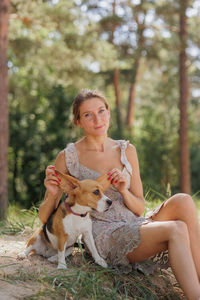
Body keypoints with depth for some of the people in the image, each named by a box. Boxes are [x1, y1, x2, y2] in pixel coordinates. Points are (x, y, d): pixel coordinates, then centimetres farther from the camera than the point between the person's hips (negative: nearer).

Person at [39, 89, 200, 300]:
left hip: (135, 228, 5)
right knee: (177, 229, -30)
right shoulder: (67, 157, -1)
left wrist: (124, 191, -10)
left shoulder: (126, 151, 11)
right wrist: (52, 194, -19)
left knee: (182, 201, -25)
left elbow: (139, 209, 12)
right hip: (104, 238, -5)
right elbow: (44, 217, 4)